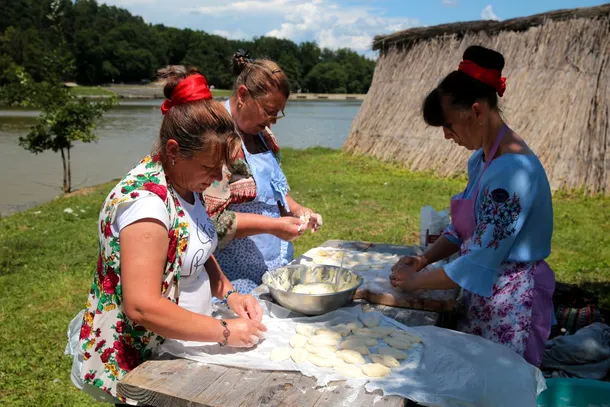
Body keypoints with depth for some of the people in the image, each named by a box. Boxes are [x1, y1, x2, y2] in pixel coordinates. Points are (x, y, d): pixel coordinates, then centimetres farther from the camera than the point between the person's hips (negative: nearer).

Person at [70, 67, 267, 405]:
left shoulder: (186, 183, -3)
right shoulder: (146, 200, -29)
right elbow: (142, 308, -31)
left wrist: (228, 293, -4)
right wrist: (224, 332, -24)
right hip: (136, 366, -8)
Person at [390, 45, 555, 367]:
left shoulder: (512, 169, -25)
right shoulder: (481, 159, 3)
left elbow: (481, 261, -25)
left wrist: (416, 281, -13)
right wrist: (424, 260, 1)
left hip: (510, 304, -8)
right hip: (482, 297, 8)